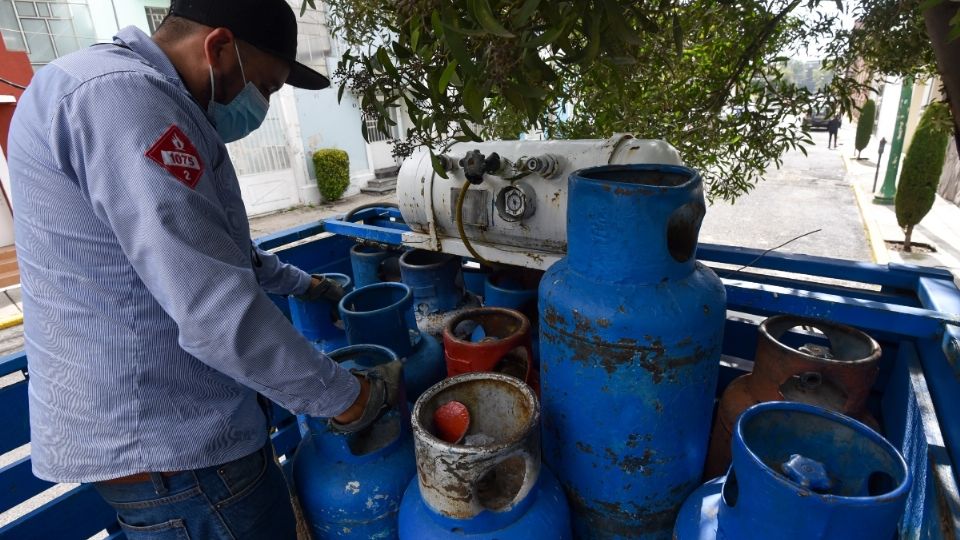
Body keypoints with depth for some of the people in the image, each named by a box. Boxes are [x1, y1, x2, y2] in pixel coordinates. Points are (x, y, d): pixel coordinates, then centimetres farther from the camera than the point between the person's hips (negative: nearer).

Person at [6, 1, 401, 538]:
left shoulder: (140, 99, 14)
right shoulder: (121, 94, -22)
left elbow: (212, 248, 24)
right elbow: (214, 311, -29)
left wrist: (303, 283, 28)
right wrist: (347, 396, -19)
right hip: (166, 444, -10)